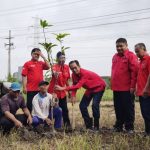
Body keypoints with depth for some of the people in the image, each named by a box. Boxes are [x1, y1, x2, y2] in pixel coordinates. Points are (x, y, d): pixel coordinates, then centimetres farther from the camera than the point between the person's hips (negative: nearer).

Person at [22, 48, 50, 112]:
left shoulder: (41, 63, 12)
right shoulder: (27, 64, 0)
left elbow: (48, 67, -4)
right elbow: (24, 76, -4)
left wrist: (43, 57, -6)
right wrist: (24, 87, -11)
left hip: (40, 89, 4)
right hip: (31, 89, -4)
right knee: (30, 105, 1)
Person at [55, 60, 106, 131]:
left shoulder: (85, 73, -37)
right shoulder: (74, 75, -13)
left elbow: (78, 86, -46)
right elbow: (74, 85, 2)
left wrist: (63, 88, -51)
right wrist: (73, 96, -15)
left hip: (99, 87, -8)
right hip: (90, 89, 8)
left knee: (95, 105, -24)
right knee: (82, 106, -2)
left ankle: (96, 126, -9)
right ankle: (89, 125, 10)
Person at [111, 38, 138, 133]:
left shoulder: (131, 56, -8)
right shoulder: (115, 57, 14)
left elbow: (134, 71, -13)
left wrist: (132, 86, -15)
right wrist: (113, 84, 15)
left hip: (127, 89, -7)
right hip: (116, 88, 7)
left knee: (128, 108, 1)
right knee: (118, 108, 13)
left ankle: (129, 127, 10)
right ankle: (119, 126, 23)